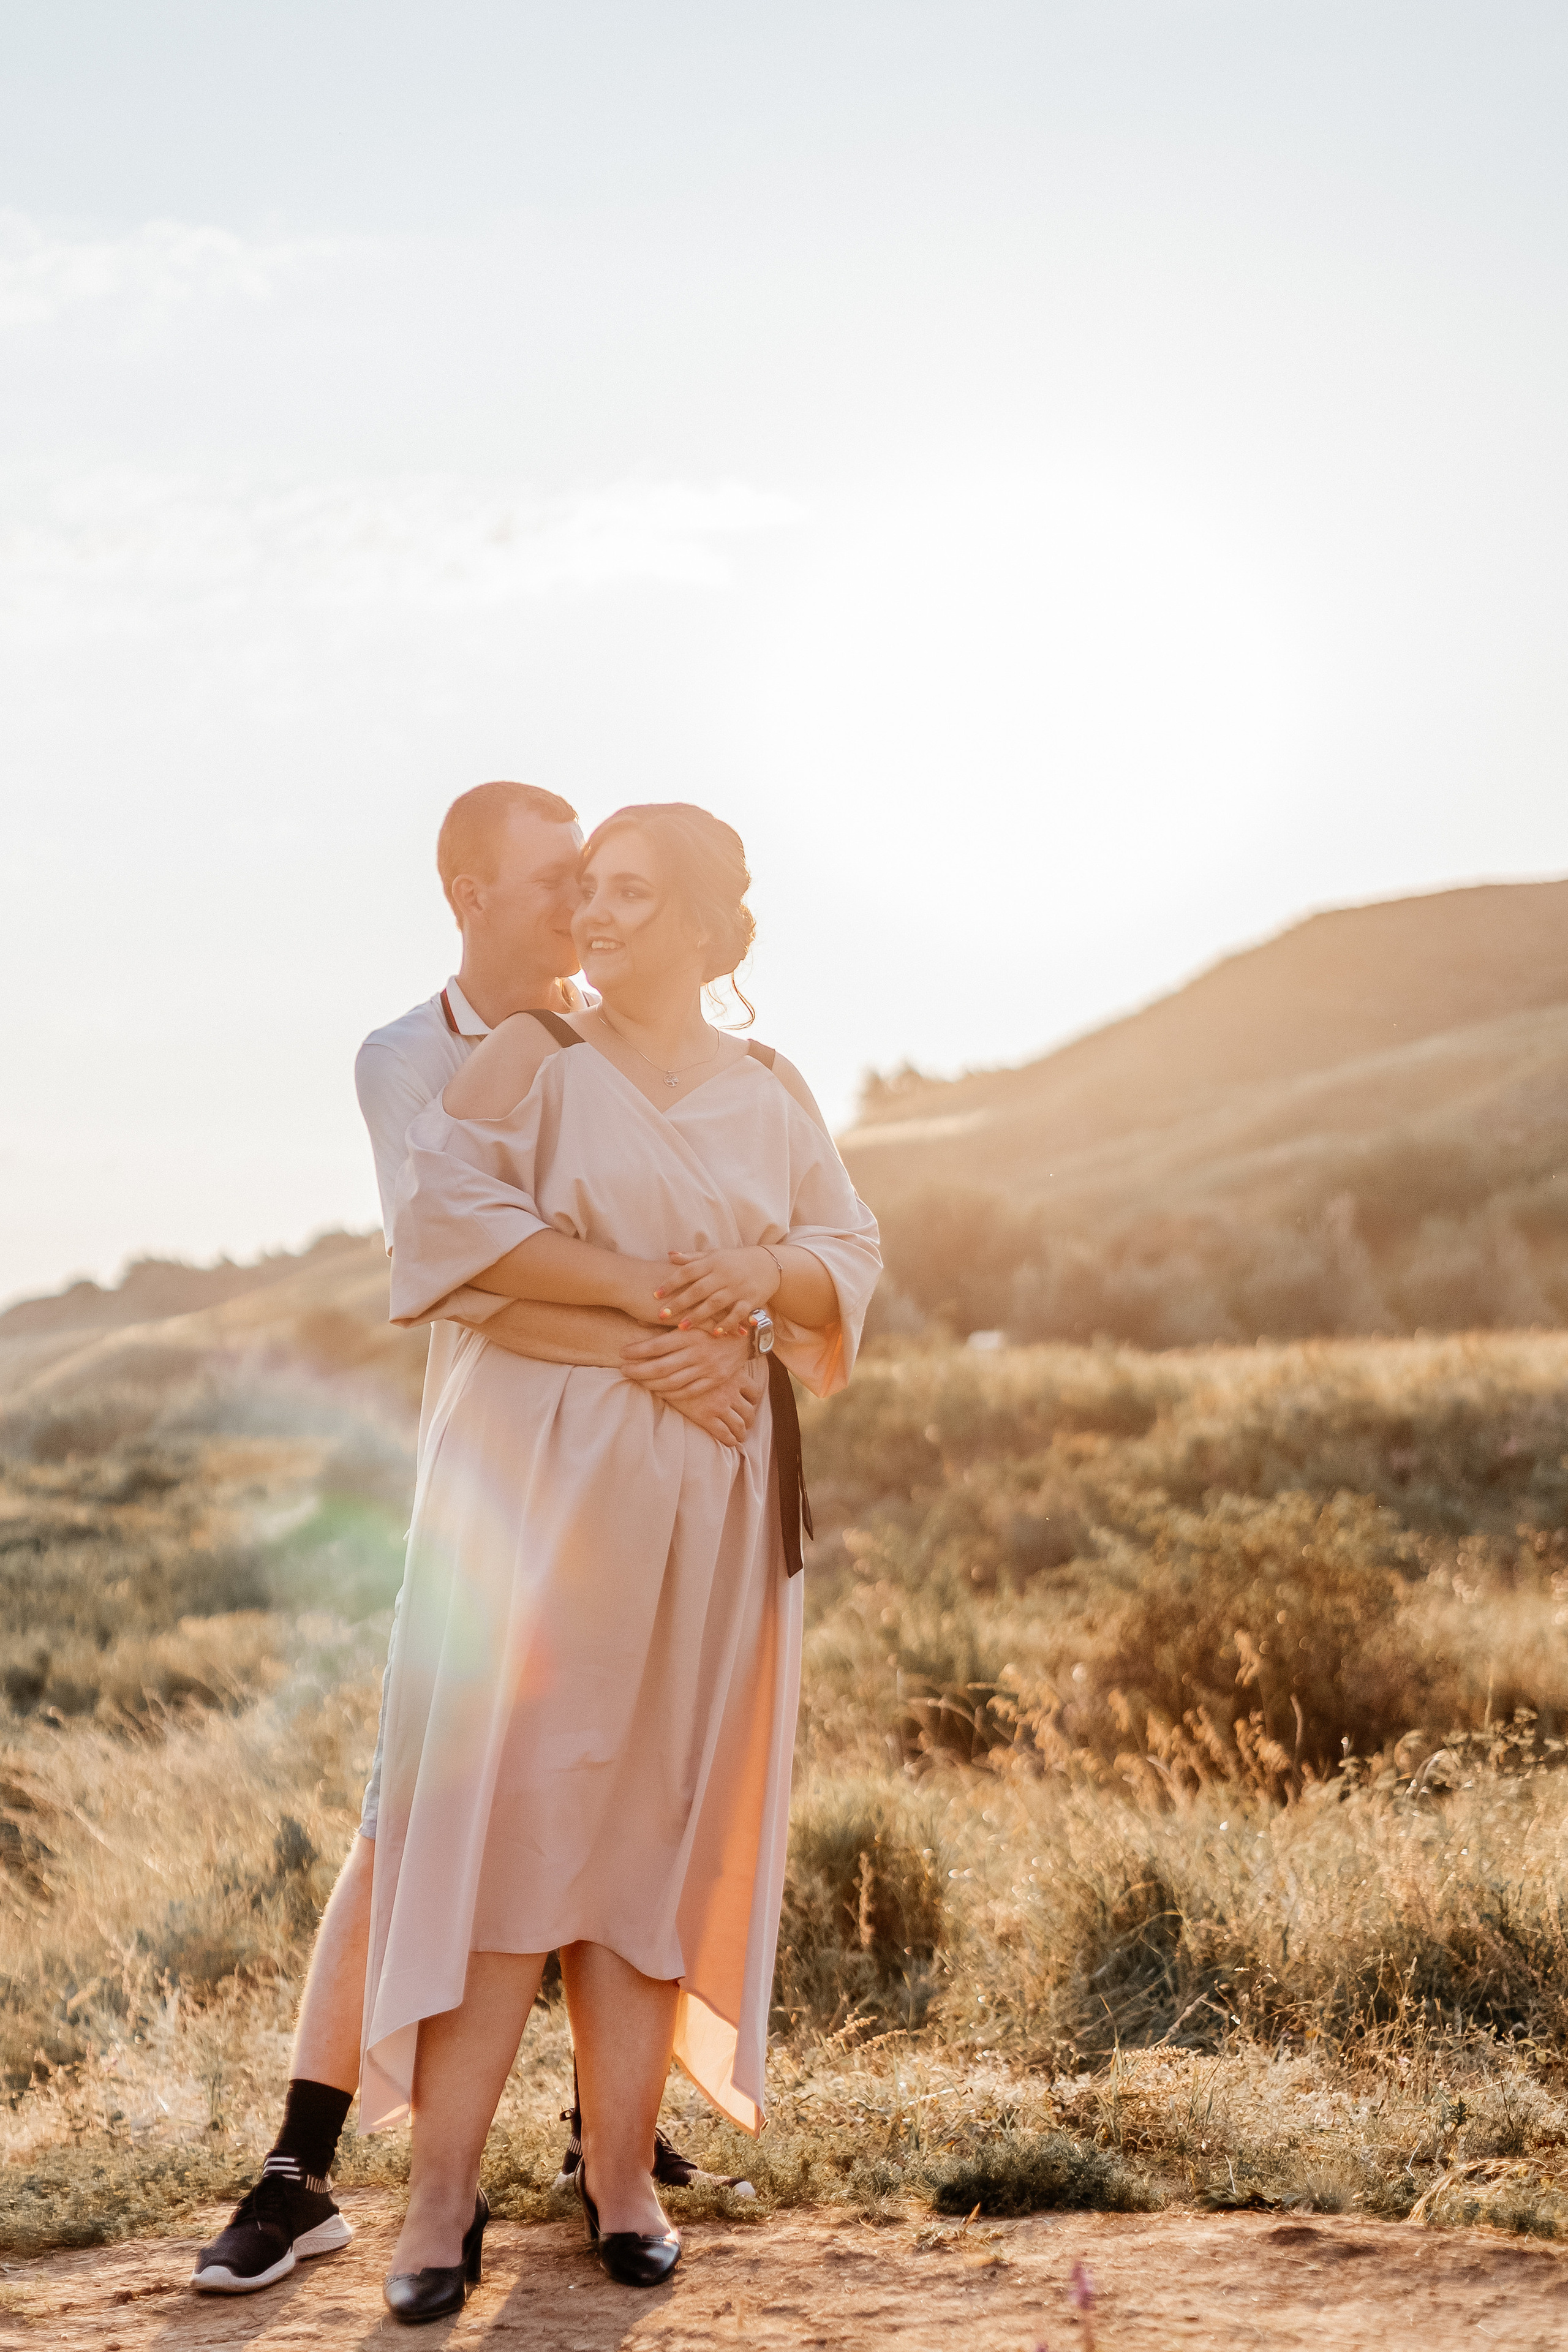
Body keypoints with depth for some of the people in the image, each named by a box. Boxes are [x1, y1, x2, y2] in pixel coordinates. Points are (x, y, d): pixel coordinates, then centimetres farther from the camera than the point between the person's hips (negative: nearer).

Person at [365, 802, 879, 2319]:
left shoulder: (772, 1095, 11)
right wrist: (632, 1282, -17)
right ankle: (443, 2191, -4)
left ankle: (620, 2169, 13)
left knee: (657, 1816, 4)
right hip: (538, 1465, -3)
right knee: (504, 1805, -8)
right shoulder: (532, 1058, 1)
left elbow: (851, 1264, 12)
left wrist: (770, 1274, -10)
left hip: (710, 1492, 3)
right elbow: (445, 1212, -13)